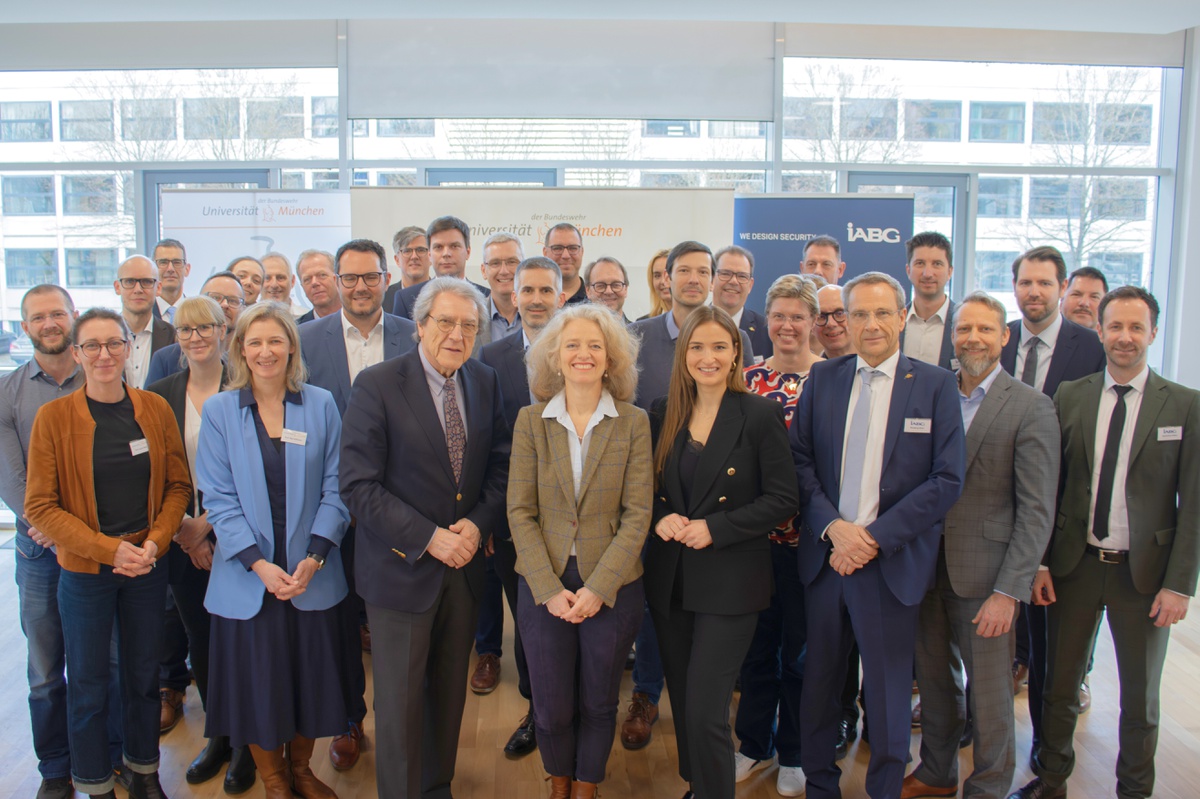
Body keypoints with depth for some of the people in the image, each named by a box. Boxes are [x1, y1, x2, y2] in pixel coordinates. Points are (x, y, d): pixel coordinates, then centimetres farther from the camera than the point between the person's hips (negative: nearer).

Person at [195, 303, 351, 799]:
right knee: (258, 681, 10)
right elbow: (218, 497, -5)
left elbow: (335, 488, -2)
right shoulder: (219, 411, -2)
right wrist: (258, 564, -14)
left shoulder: (321, 405, -1)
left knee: (309, 676, 12)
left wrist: (314, 557, -12)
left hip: (312, 575, 1)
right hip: (247, 577, -1)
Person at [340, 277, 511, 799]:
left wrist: (478, 522, -10)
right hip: (403, 568, -4)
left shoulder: (485, 382, 3)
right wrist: (429, 538, -20)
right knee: (401, 698, 9)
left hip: (464, 564, 5)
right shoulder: (377, 385, -13)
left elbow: (501, 464, 7)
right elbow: (359, 485, -16)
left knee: (450, 692, 18)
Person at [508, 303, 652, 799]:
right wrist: (550, 589, -11)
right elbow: (520, 511, -3)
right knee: (552, 708, 9)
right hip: (543, 586, 1)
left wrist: (598, 588, -13)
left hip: (612, 586, 0)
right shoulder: (530, 421, -1)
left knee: (598, 705, 13)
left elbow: (637, 514, -6)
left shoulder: (634, 423, -3)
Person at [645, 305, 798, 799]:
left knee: (705, 713, -6)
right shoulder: (663, 414, 5)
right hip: (669, 581, 5)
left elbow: (783, 500, -9)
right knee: (682, 706, 16)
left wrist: (715, 528, -17)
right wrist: (660, 518, -9)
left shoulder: (761, 415, -7)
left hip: (729, 583, -5)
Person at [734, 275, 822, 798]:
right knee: (757, 641, 14)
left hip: (805, 534, -3)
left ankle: (794, 753, 29)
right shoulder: (750, 378, 6)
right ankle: (754, 743, 32)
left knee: (800, 647, 10)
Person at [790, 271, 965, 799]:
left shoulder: (935, 385, -2)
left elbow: (947, 480, -7)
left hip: (893, 563, -2)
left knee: (888, 695, 9)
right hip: (824, 556, 3)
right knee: (819, 683, 14)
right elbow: (800, 460, 4)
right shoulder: (822, 378, 6)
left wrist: (874, 537, -13)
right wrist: (832, 526, -12)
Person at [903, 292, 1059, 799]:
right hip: (927, 570, 4)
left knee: (989, 694, 9)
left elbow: (1036, 511, -12)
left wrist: (1008, 591, -16)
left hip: (984, 578, -4)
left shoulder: (1031, 408, -8)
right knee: (933, 680, 18)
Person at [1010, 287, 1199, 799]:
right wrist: (1039, 562, -3)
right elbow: (1048, 486, 2)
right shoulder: (1070, 397, 1)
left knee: (1140, 697, 15)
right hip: (1074, 565, 2)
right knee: (1061, 685, 14)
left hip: (1142, 571, -1)